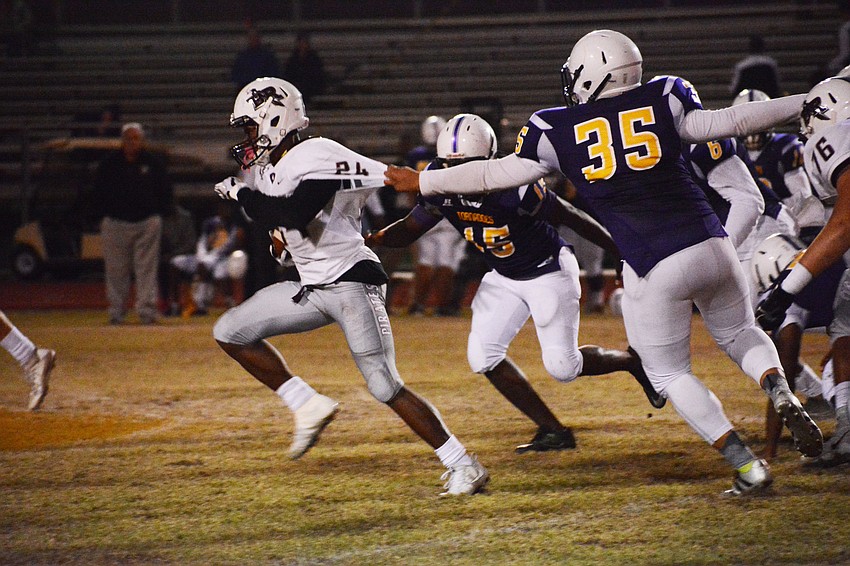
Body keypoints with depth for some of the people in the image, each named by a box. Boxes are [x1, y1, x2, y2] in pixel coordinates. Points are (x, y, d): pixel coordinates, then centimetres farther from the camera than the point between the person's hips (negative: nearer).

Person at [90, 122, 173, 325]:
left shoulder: (154, 162, 5)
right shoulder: (110, 163, 5)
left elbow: (166, 193, 12)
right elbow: (97, 194, 11)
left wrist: (157, 214, 6)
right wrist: (104, 216, 4)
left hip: (147, 224, -1)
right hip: (116, 223, 1)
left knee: (147, 268, -3)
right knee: (116, 270, 2)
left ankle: (147, 309, -2)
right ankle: (116, 311, 10)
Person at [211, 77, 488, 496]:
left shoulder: (316, 159, -18)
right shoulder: (269, 170, 10)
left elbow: (294, 214, -33)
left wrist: (242, 195, -22)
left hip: (351, 283, -9)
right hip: (311, 288, 9)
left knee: (384, 387, -13)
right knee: (230, 331, 3)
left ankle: (464, 467, -4)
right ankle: (309, 407, 7)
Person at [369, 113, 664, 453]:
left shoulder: (513, 186, -32)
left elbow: (575, 219, -22)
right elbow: (410, 230, -4)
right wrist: (369, 238, -24)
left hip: (549, 271, -6)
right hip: (504, 278, 6)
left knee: (562, 366, -10)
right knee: (484, 355, -7)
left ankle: (632, 360, 21)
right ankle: (553, 431, 4)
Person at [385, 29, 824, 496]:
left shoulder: (556, 131, 1)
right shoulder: (661, 101, 4)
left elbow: (498, 173, 8)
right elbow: (724, 123, 1)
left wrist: (421, 183, 20)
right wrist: (805, 104, 12)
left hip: (654, 270, -3)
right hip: (709, 244, 3)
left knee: (670, 375, 14)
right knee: (740, 335, 27)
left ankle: (747, 465, 1)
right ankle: (781, 394, -5)